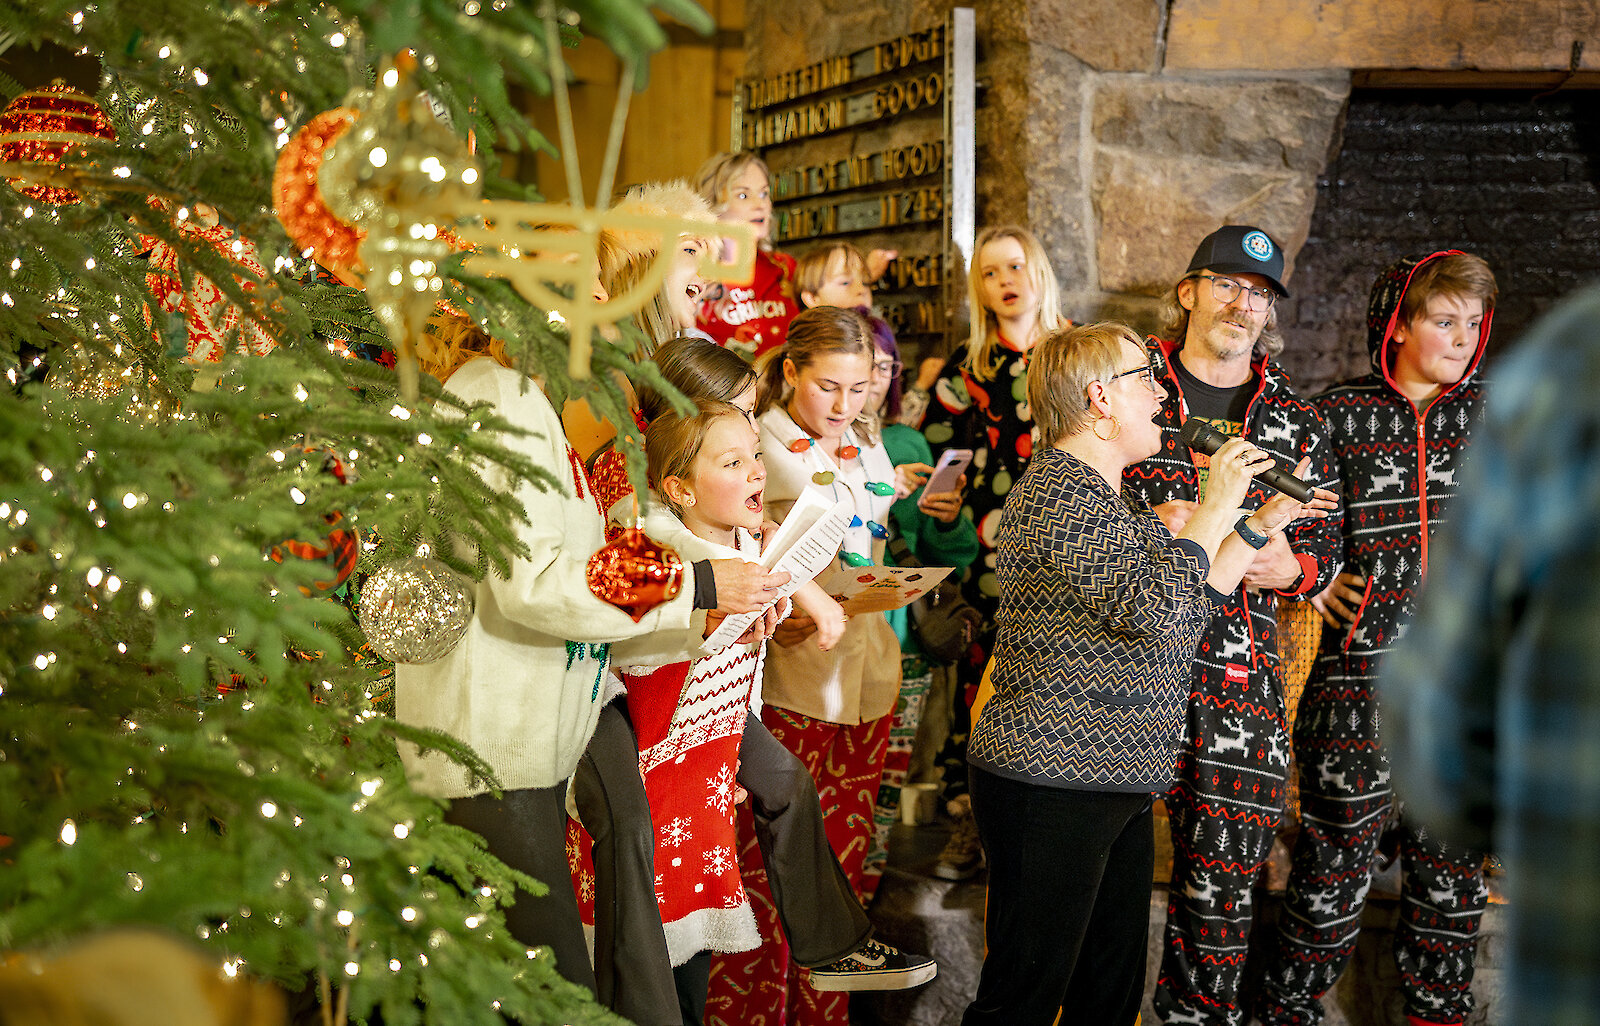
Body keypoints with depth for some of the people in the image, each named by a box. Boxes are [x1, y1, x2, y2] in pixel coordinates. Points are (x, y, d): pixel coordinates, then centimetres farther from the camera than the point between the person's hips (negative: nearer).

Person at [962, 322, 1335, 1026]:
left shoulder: (1111, 496, 20)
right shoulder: (1061, 493, -15)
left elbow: (1185, 616, 20)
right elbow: (1153, 612, -26)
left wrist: (1259, 527, 16)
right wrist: (1216, 510, -17)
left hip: (1115, 785, 11)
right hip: (1048, 788, -11)